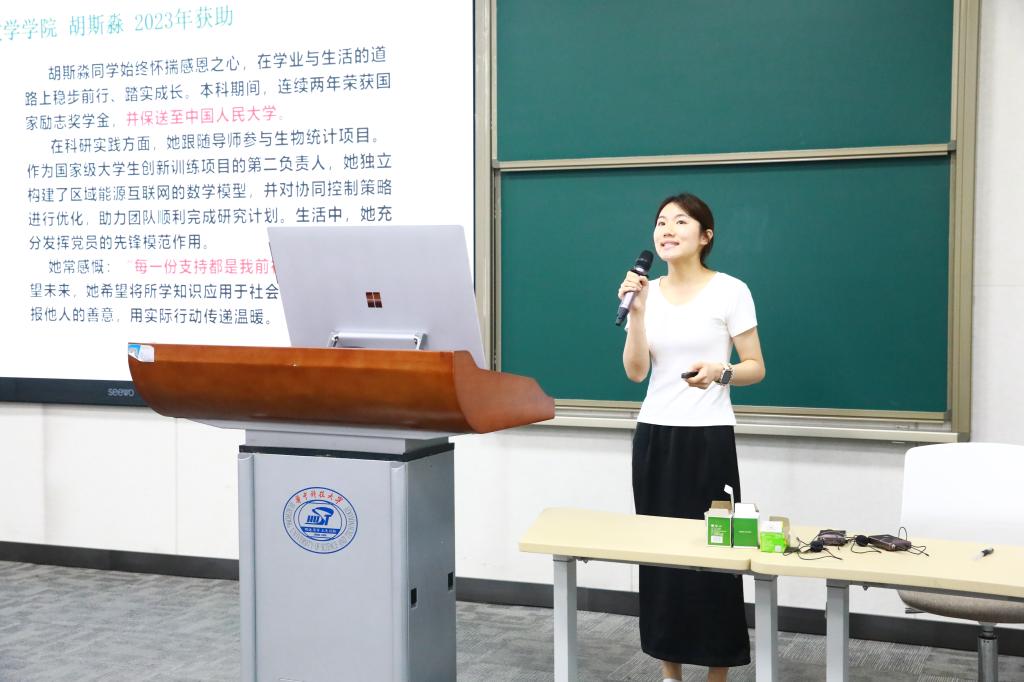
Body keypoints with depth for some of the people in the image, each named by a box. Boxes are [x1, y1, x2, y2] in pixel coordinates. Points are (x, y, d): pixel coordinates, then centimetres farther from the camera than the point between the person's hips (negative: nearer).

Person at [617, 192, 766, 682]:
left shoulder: (730, 291, -3)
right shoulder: (646, 292, 7)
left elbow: (756, 368, -1)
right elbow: (635, 372, 0)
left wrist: (720, 372, -20)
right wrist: (636, 310, -9)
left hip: (709, 437, -3)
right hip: (654, 435, 4)